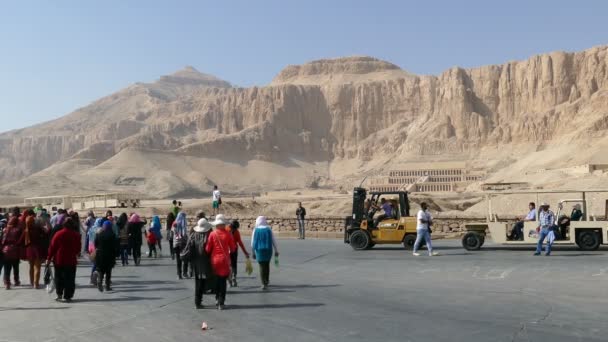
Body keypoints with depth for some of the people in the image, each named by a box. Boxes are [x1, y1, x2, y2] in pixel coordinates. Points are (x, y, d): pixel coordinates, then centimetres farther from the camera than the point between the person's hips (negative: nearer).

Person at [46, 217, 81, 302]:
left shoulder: (59, 234, -7)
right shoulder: (76, 235, -3)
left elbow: (52, 247, -5)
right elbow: (78, 249, 7)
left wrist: (49, 258, 1)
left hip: (59, 260, 0)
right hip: (71, 260, 0)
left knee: (59, 278, 14)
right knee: (69, 279, 6)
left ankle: (59, 294, 11)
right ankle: (67, 296, 5)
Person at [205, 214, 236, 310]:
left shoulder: (212, 234, -7)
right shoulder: (228, 234, -7)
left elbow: (208, 249, -4)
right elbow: (233, 248, 0)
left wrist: (210, 255, 17)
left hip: (214, 260, 1)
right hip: (224, 260, -1)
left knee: (216, 279, 18)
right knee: (223, 281, 4)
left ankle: (217, 298, 18)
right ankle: (221, 303, 4)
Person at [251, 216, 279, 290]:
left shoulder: (255, 230, -3)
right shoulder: (268, 229, -3)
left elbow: (253, 243, -1)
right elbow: (273, 241, -2)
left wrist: (253, 252, 8)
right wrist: (276, 251, 5)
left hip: (259, 250, -1)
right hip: (268, 250, 1)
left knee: (262, 266, 7)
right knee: (267, 265, 22)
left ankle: (264, 284, -2)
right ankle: (266, 280, 33)